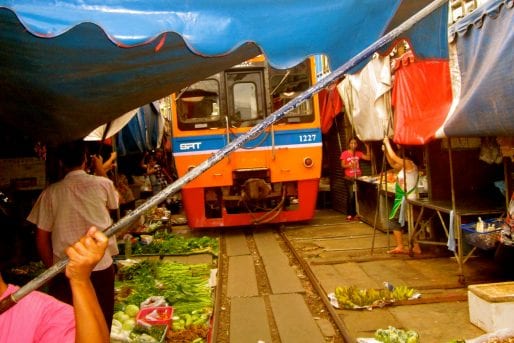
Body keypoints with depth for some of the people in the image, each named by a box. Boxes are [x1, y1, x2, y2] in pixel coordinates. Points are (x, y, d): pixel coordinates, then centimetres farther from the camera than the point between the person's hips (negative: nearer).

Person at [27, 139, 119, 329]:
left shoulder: (50, 193, -4)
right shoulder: (102, 184, -5)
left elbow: (41, 239, -1)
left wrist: (53, 269, 13)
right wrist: (101, 172, 27)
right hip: (101, 268, 0)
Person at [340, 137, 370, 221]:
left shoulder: (359, 153, 9)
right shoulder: (344, 153, -2)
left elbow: (368, 158, 1)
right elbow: (342, 165, -4)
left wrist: (367, 147, -2)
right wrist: (349, 165, -22)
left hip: (358, 177, 3)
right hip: (349, 178, -3)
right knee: (351, 196, -6)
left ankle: (357, 213, 11)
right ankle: (350, 214, 1)